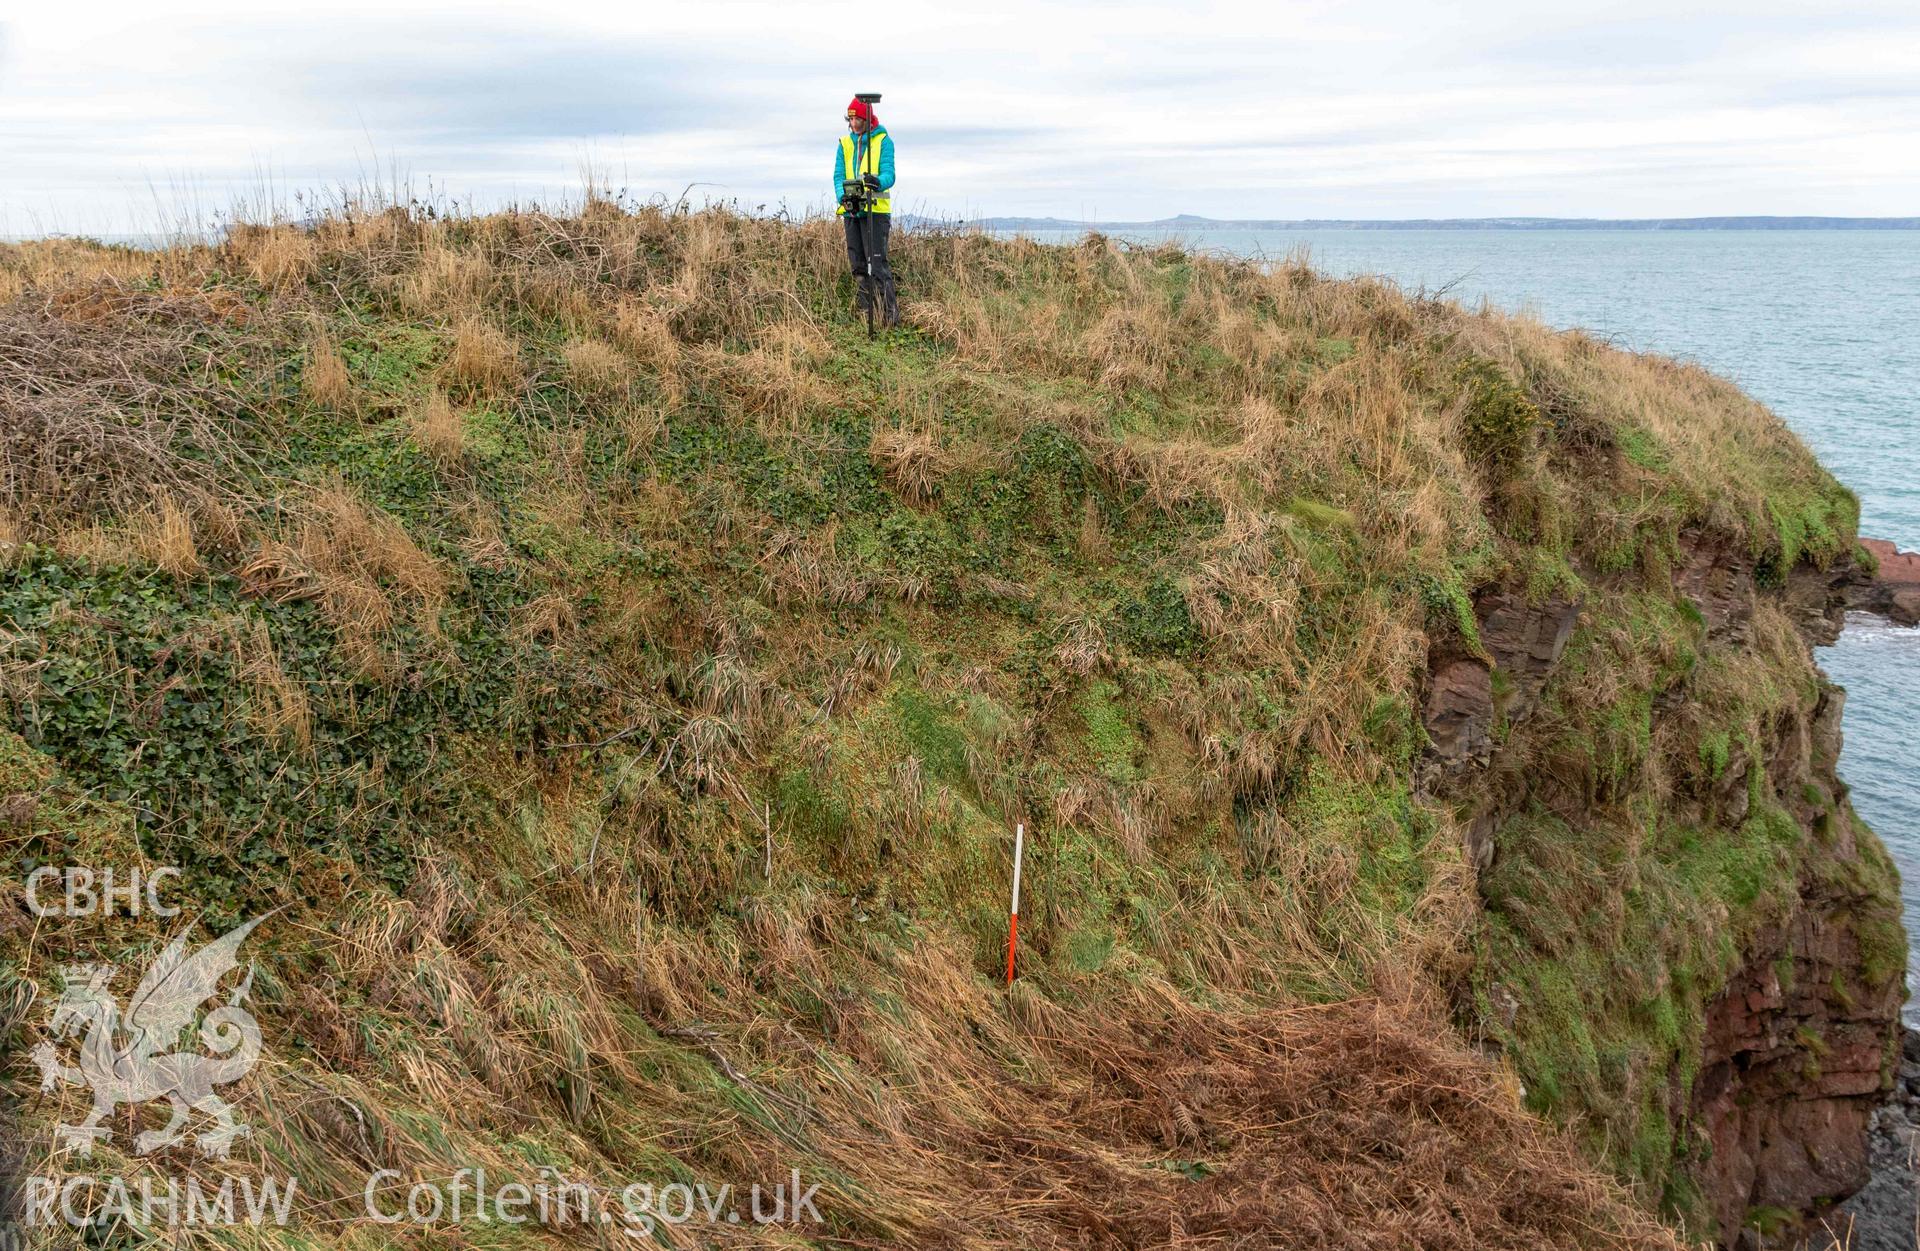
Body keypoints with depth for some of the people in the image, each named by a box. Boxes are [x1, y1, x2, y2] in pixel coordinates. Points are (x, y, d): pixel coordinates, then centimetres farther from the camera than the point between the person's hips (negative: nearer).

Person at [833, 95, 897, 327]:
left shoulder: (883, 141, -2)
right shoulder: (844, 143, 12)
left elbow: (889, 174, -11)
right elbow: (838, 175, 5)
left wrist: (877, 182, -35)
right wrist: (842, 195, -17)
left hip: (875, 210, -6)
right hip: (851, 211, 6)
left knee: (878, 263, -12)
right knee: (858, 265, 8)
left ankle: (891, 314, -10)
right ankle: (865, 314, 16)